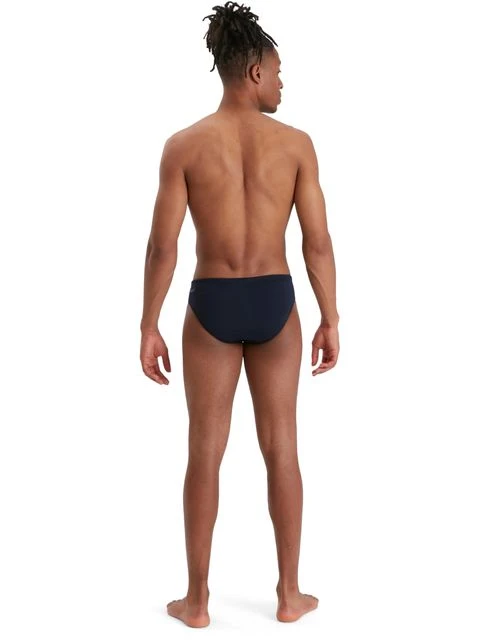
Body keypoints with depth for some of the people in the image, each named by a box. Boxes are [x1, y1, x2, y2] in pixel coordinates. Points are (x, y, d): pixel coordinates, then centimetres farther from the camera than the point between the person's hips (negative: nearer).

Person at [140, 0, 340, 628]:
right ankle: (289, 594, 21)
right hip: (274, 304, 1)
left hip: (212, 306, 0)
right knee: (281, 448, 11)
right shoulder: (296, 142, -4)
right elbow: (318, 242, -5)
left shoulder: (184, 144, -6)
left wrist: (149, 327, -1)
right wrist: (330, 322, 4)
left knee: (206, 452, 9)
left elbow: (163, 246, -9)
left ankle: (197, 600, 18)